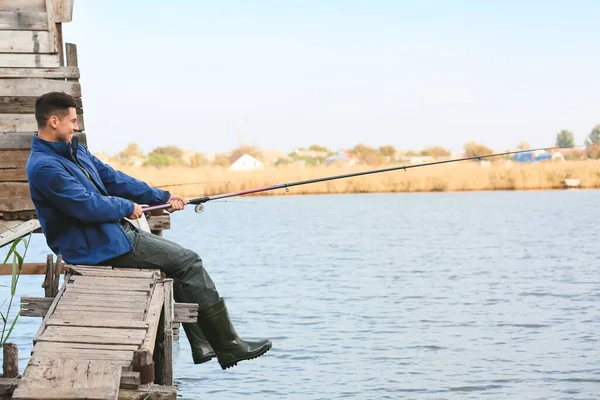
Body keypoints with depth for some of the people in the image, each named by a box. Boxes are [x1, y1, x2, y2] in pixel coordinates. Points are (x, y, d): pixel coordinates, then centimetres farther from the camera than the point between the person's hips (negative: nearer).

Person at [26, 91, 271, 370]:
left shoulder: (72, 149, 13)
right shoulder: (44, 167, -19)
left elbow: (111, 177, 17)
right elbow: (87, 206, -26)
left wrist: (162, 197, 15)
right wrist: (127, 207, -9)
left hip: (109, 233, 10)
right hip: (95, 247, -10)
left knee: (181, 261, 11)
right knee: (188, 262, -8)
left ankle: (203, 346, 9)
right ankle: (229, 347, -1)